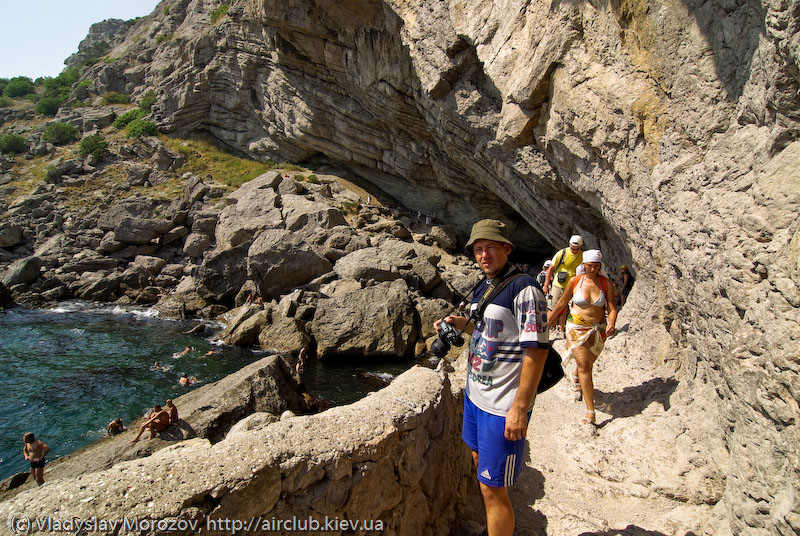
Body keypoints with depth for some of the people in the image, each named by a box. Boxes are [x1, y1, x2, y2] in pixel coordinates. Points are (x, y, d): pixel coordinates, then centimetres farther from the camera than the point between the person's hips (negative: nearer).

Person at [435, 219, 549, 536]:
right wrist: (460, 323, 5)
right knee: (479, 462, 24)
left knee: (493, 489, 0)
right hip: (475, 395, 9)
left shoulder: (524, 289, -18)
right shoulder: (483, 288, 8)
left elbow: (537, 350, -21)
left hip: (503, 407, -9)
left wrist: (519, 408, -22)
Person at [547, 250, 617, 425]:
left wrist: (611, 324, -25)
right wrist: (552, 315, 20)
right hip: (577, 327, -2)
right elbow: (563, 301, 10)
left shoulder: (606, 283, -4)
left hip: (598, 329, 2)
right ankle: (590, 410, -10)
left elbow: (612, 308, -7)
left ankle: (575, 376, 56)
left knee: (587, 364, 17)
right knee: (584, 365, -11)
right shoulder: (575, 281, -5)